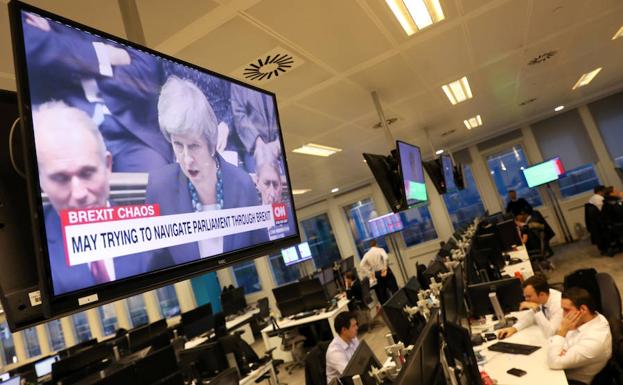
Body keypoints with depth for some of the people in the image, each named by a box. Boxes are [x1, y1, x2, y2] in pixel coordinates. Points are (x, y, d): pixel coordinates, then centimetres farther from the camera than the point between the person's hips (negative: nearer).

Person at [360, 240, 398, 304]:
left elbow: (361, 265, -2)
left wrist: (370, 273, 2)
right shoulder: (380, 250, -4)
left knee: (382, 292, 12)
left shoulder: (367, 254, 6)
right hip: (385, 271, -4)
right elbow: (386, 257, -24)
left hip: (376, 274, 4)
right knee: (394, 289, 6)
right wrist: (385, 268, -17)